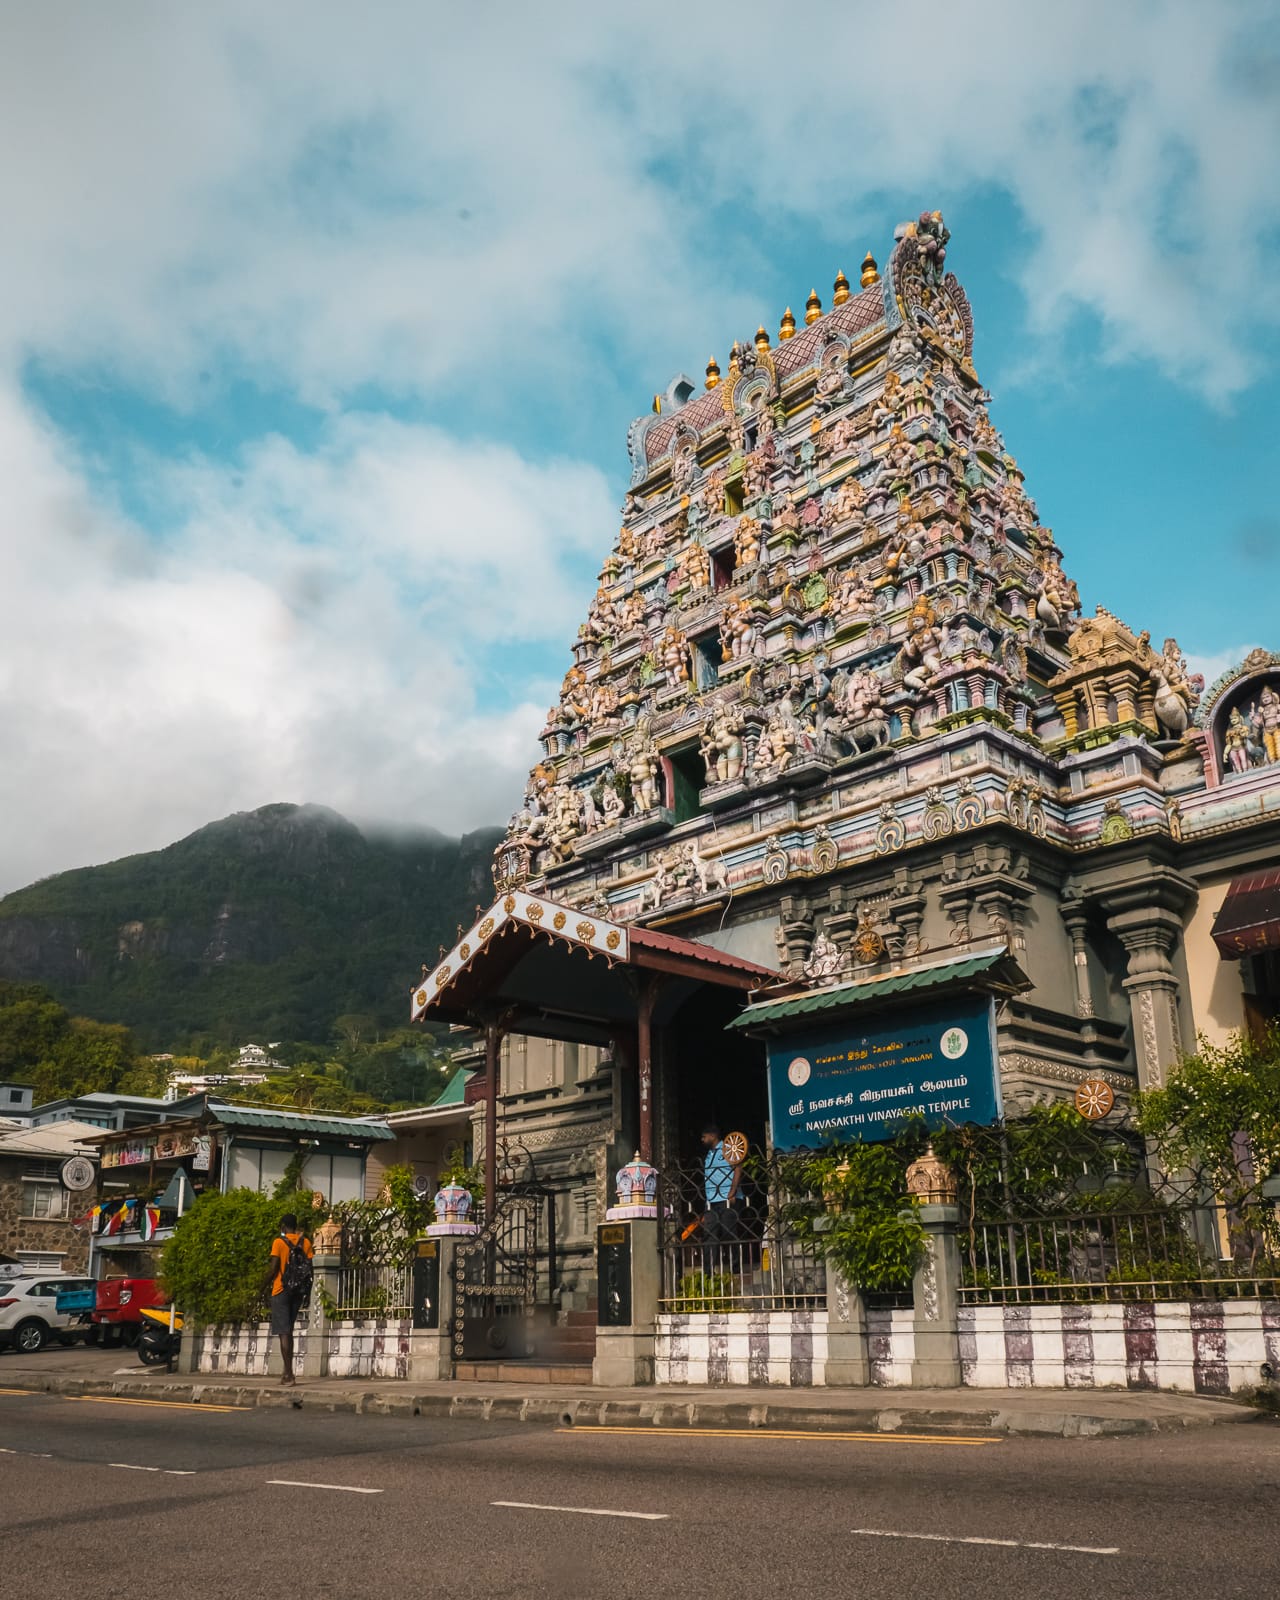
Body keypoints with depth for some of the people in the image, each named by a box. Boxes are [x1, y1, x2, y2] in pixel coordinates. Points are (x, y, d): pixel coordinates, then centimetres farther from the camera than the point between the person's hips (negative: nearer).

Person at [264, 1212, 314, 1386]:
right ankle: (287, 1371, 18)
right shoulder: (306, 1242, 5)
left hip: (281, 1291, -5)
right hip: (298, 1292, 5)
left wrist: (265, 1285, 2)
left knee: (284, 1332, -4)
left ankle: (289, 1374, -9)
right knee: (288, 1331, 17)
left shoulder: (279, 1242, -8)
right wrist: (307, 1292, 10)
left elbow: (273, 1268, -13)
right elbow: (310, 1268, 3)